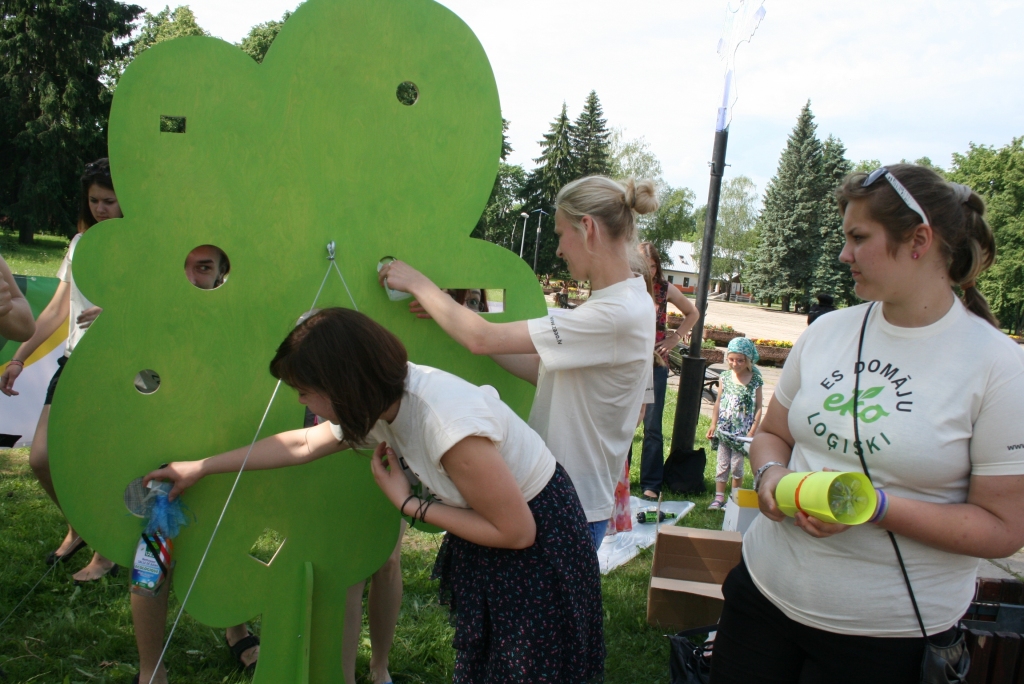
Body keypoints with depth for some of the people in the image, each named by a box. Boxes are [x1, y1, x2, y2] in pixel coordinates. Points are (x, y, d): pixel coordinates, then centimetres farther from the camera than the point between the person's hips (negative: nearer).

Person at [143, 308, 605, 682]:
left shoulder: (446, 424, -34)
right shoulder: (384, 402, -8)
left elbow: (517, 531, -25)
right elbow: (301, 444, 9)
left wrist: (410, 504, -19)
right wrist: (200, 468, 15)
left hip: (539, 545, -7)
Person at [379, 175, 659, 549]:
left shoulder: (618, 314, -25)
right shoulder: (623, 301, 6)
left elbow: (482, 339, -24)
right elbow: (540, 369, 5)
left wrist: (419, 283, -9)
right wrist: (443, 309, 2)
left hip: (572, 508, -9)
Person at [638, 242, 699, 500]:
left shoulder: (665, 289, 1)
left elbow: (693, 314, 14)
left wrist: (675, 338, 4)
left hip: (656, 364, 0)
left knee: (652, 426, -1)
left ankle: (651, 485, 6)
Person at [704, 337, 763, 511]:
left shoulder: (755, 380, -7)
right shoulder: (725, 377, 1)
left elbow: (758, 407, -5)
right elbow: (718, 402, 7)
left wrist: (752, 431, -10)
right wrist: (713, 424, 5)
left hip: (742, 432, -3)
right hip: (724, 430, 3)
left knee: (737, 466, 4)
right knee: (722, 464, 6)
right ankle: (719, 498, 11)